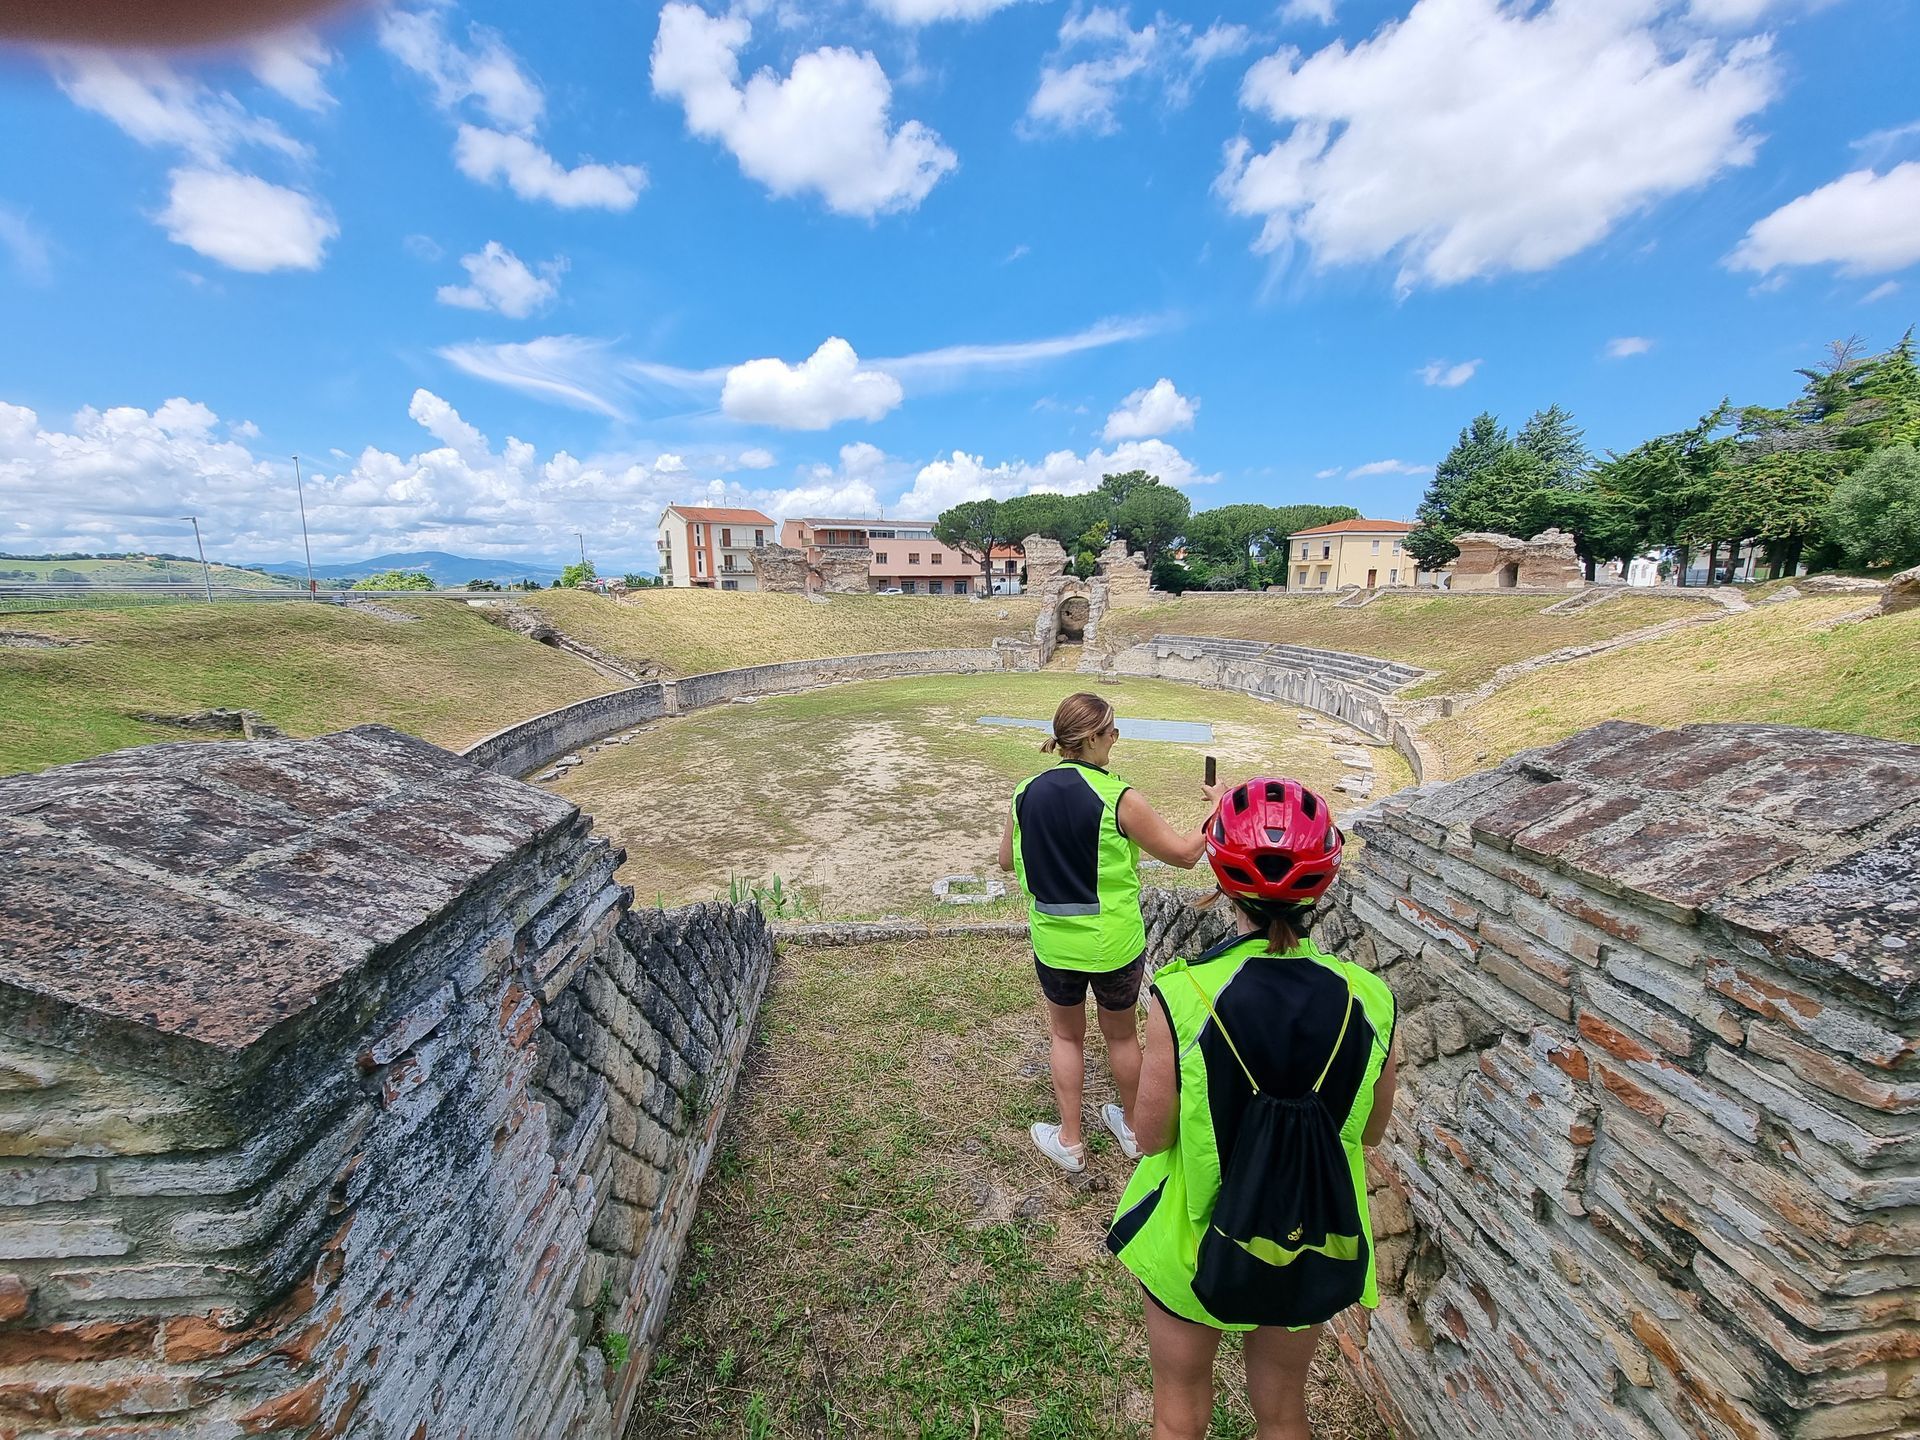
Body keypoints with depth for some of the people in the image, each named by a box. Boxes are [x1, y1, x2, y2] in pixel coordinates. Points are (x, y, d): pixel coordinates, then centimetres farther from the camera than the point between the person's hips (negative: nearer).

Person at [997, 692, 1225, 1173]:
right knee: (1121, 1034, 24)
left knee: (1066, 1035, 25)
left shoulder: (1026, 793, -9)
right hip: (1115, 944, -2)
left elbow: (1006, 859, 4)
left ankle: (1069, 1142, 38)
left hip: (1053, 943, 2)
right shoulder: (1119, 798, -21)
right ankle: (1131, 1127, 47)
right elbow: (1184, 853, -10)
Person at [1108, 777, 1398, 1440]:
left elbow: (1151, 1135, -18)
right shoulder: (1368, 1000, -20)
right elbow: (1370, 1130, -3)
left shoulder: (1182, 995, -31)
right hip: (1312, 1250, 3)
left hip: (1196, 1243, -2)